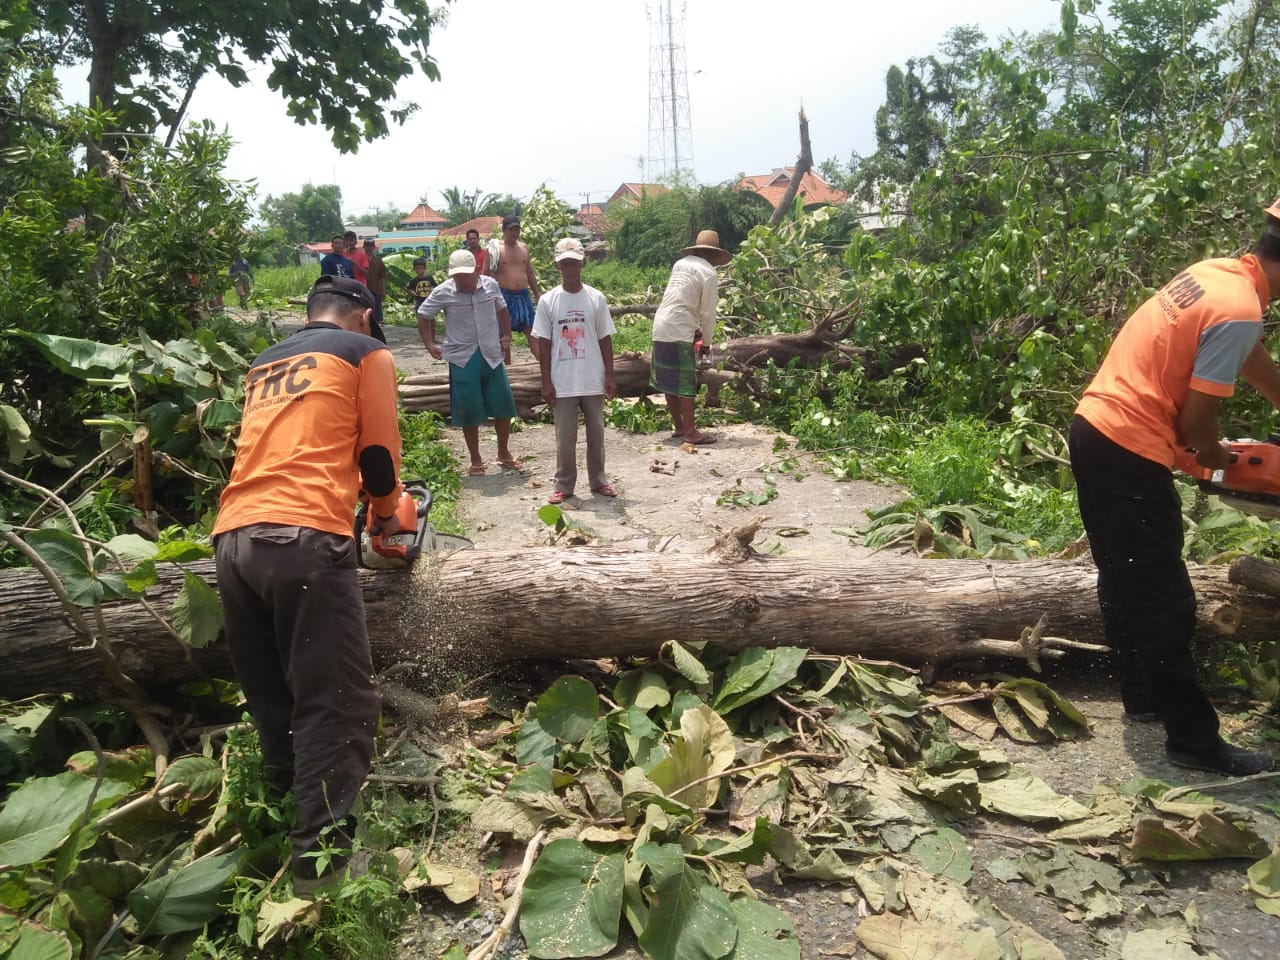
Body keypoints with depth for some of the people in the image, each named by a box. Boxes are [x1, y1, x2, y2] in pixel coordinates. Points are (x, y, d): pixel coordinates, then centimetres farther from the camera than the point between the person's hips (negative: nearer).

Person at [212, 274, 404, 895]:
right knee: (337, 706, -3)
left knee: (271, 702, 16)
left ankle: (289, 816, 26)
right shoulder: (367, 353, 11)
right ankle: (321, 856, -5)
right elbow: (378, 455, 8)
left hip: (233, 538, 7)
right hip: (303, 539, -7)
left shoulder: (264, 365, 29)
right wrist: (387, 511, 27)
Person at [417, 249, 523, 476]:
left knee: (503, 406, 7)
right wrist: (430, 345, -1)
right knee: (469, 411, 3)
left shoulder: (490, 285, -1)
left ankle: (504, 453, 26)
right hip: (462, 359, -2)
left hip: (492, 355, 3)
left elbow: (501, 310, 17)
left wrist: (507, 337, 9)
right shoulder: (443, 292, -7)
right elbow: (423, 316, 5)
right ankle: (475, 460, 18)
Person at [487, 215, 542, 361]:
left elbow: (530, 274, 18)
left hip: (523, 295, 4)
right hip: (504, 296, -4)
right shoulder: (495, 249, -3)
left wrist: (537, 295, 18)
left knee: (531, 331, 3)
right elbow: (486, 274, -2)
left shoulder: (524, 248, 12)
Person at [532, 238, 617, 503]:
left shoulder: (596, 298, 1)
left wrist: (610, 376, 0)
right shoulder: (548, 300, -1)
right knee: (564, 437, 5)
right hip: (563, 383, -1)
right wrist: (546, 382, -3)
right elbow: (544, 344, 0)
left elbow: (605, 339, 4)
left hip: (593, 381, 1)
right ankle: (563, 485, 16)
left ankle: (598, 480, 24)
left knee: (596, 432, 11)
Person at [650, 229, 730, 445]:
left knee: (669, 380, 13)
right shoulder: (708, 272, -5)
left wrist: (696, 328, 21)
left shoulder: (680, 264, 16)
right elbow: (708, 312, -4)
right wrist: (707, 339, 10)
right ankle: (690, 432, 0)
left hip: (661, 328, 8)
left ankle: (678, 427, 24)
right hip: (680, 331, -8)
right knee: (686, 383, -2)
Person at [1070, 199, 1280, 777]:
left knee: (1128, 585, 20)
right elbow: (1195, 420, -14)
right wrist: (1217, 459, 7)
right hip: (1129, 453, -10)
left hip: (1095, 431, 10)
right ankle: (1194, 740, 9)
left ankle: (1144, 697, 34)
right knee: (1163, 600, -1)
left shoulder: (1217, 272, 11)